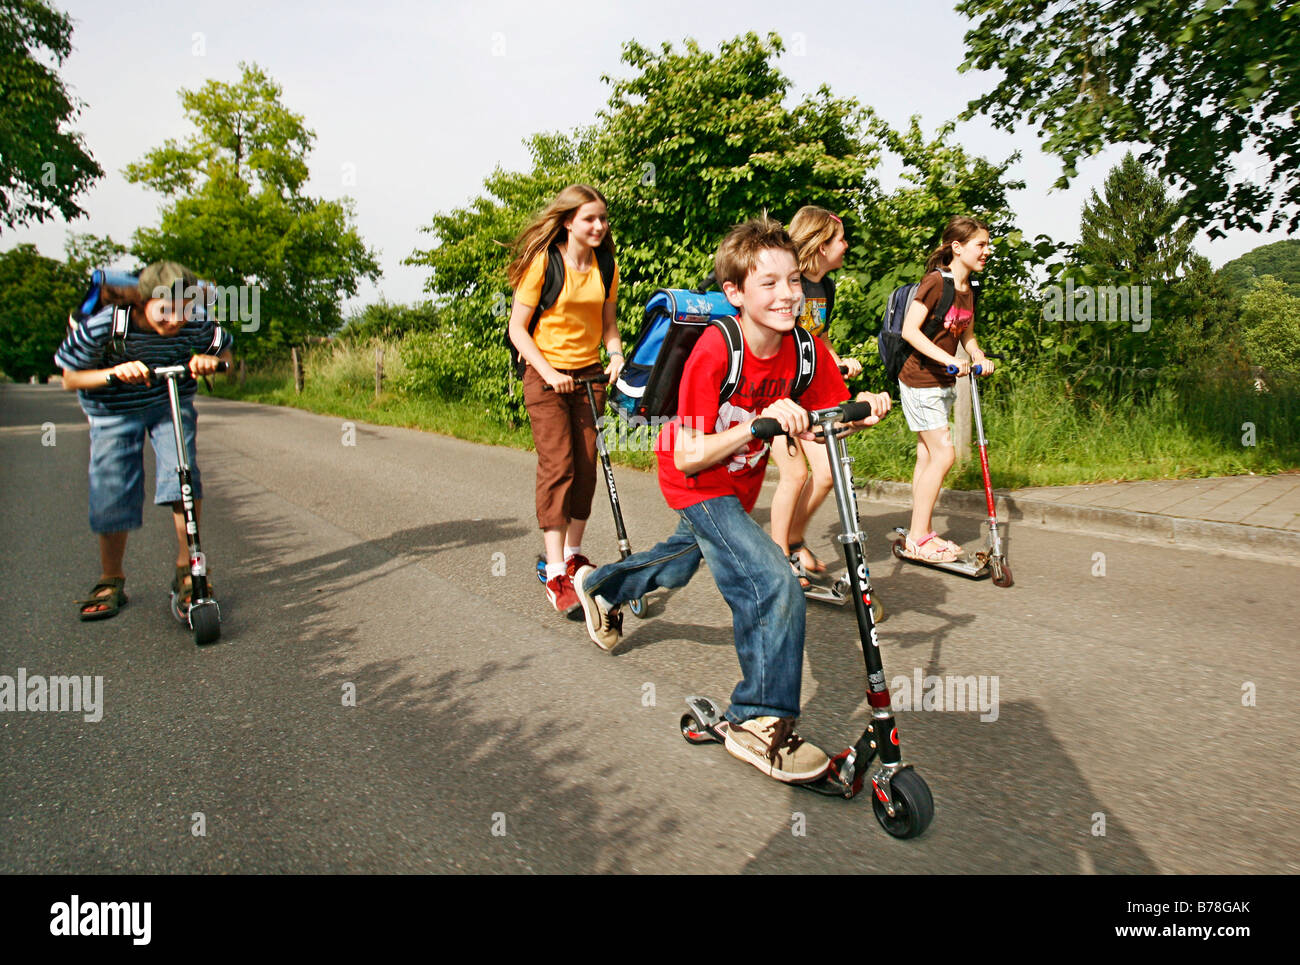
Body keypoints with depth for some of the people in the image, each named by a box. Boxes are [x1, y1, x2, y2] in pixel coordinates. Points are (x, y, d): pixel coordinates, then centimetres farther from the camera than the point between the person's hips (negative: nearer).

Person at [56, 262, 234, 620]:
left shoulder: (197, 323, -23)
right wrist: (116, 372, -34)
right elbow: (71, 378, -14)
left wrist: (209, 361, -25)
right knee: (111, 493, -1)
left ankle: (186, 570, -4)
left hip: (172, 403, 1)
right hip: (115, 411, 0)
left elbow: (225, 351, -1)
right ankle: (110, 582, 21)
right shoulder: (102, 326, -27)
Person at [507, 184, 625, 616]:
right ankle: (556, 575, -10)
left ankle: (573, 555, 21)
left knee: (586, 467, 6)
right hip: (547, 376, -5)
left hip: (590, 376, 5)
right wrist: (549, 372, -18)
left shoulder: (606, 267, 6)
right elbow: (517, 327, -8)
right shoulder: (543, 263, -9)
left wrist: (617, 356, -5)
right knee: (557, 467, -12)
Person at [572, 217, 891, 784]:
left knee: (684, 559, 30)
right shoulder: (715, 351, -31)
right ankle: (759, 724, -6)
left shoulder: (805, 349, -15)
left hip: (739, 482, 7)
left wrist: (859, 413, -26)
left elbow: (814, 430, -7)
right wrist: (756, 424, -41)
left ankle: (601, 586, 59)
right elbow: (689, 457, -30)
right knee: (773, 584, -22)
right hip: (697, 484, -7)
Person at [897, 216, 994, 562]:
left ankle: (923, 533, 19)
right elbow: (910, 330, -21)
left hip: (944, 382, 9)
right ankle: (917, 538, -2)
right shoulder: (936, 281, -16)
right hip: (920, 381, -9)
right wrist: (948, 359, -26)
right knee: (943, 453, -11)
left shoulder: (969, 289, 10)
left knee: (927, 455, 11)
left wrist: (978, 357, -1)